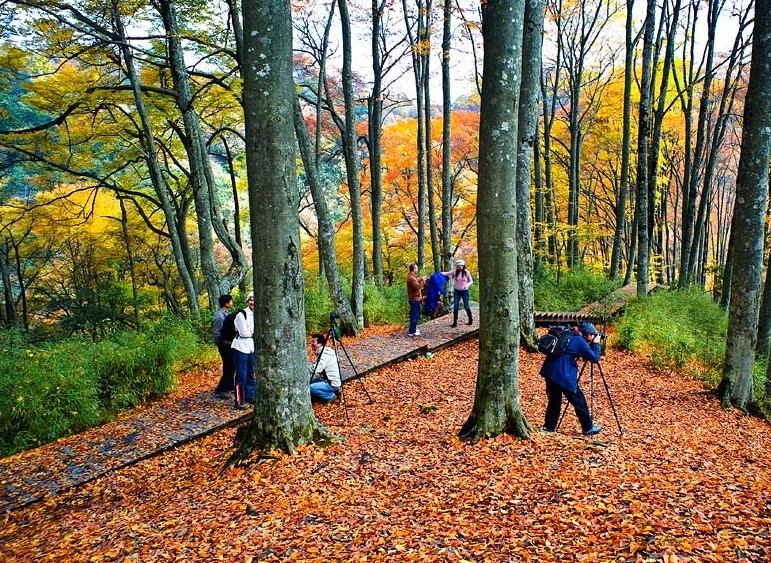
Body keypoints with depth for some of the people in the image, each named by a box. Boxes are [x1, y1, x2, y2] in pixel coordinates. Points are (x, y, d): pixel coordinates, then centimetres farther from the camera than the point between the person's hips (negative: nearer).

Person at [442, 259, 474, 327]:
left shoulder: (467, 272, -8)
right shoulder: (455, 272, -4)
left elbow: (471, 281, -1)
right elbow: (447, 273, -10)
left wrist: (466, 286, -18)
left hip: (465, 291, -2)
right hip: (457, 291, 2)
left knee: (466, 306, 2)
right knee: (455, 307, -3)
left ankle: (470, 319, 23)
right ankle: (455, 322, 3)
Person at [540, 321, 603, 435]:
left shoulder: (570, 337, 18)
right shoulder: (580, 341, -5)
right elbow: (595, 358, -2)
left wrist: (591, 344, 22)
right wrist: (596, 343, 10)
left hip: (549, 371, 8)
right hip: (563, 376, -8)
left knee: (554, 400, 18)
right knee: (579, 401, 8)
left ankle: (549, 427, 19)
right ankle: (588, 428, 20)